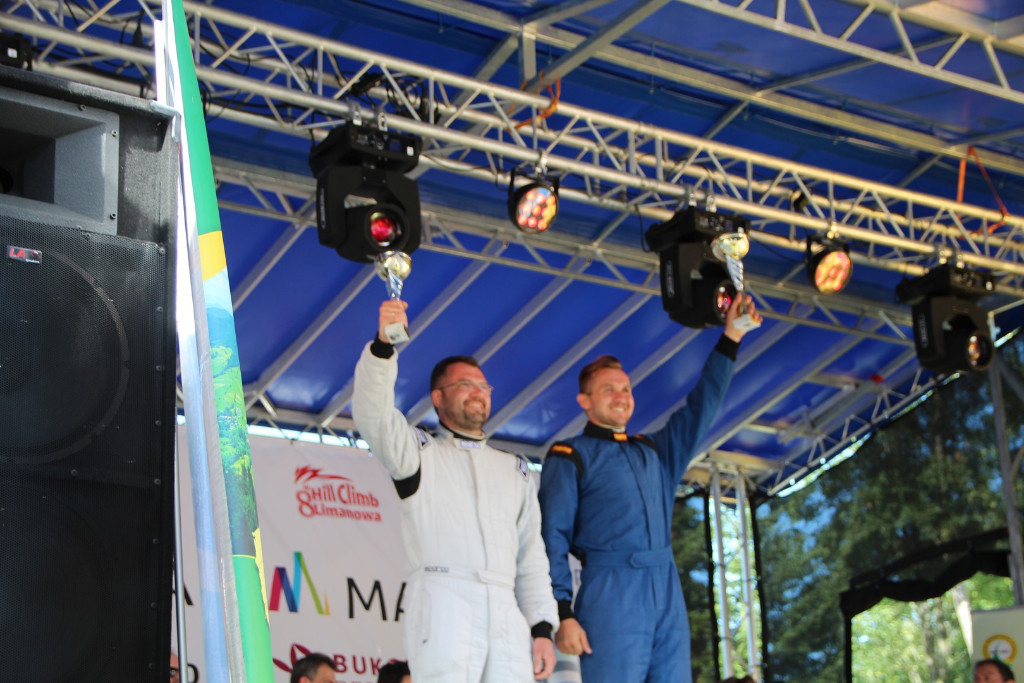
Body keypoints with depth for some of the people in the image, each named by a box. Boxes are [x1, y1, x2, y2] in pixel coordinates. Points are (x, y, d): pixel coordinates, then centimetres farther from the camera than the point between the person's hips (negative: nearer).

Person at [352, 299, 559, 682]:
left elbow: (531, 554, 20)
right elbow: (372, 415, -6)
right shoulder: (419, 453, 15)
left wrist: (543, 628, 9)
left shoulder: (514, 470, 26)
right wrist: (383, 345, -20)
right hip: (443, 606, -4)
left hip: (507, 618, 4)